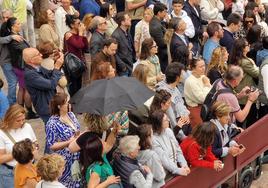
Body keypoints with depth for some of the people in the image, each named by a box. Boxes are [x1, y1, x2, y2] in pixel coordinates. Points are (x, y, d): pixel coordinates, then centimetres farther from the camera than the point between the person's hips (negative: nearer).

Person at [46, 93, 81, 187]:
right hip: (65, 161, -6)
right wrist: (69, 142, -22)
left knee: (78, 181, 16)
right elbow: (51, 146, -17)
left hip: (77, 157, 6)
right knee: (67, 183, 8)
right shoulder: (52, 123, -19)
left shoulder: (71, 115, 3)